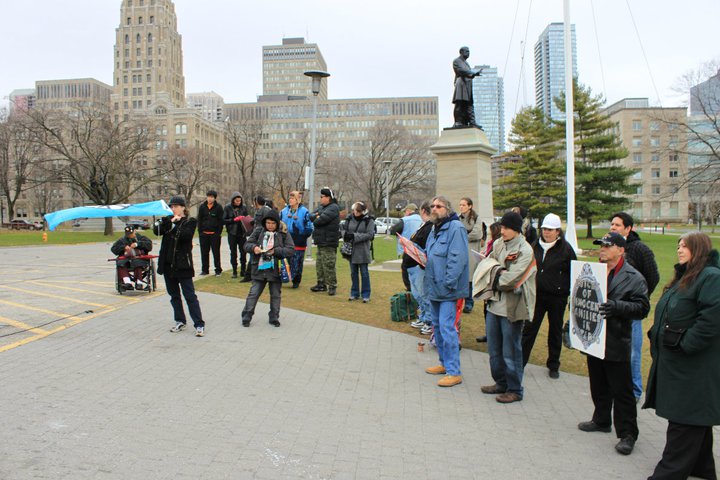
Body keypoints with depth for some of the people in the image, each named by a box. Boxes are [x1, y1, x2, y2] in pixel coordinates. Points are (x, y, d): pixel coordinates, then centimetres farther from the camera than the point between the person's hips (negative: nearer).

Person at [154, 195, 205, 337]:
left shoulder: (190, 221, -3)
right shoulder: (167, 219, 11)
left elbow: (185, 235, -21)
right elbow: (157, 230, -6)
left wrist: (174, 225, -15)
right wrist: (170, 222, -18)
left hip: (182, 264, -6)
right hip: (167, 263, 6)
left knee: (190, 295, -6)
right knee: (174, 294, 14)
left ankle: (199, 325, -4)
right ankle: (180, 321, 26)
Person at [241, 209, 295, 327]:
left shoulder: (283, 233, -4)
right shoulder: (258, 231, 1)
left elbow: (291, 250, -9)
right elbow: (247, 244, 5)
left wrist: (276, 251, -21)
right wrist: (253, 247, -18)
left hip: (276, 269, -1)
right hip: (259, 268, 1)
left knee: (275, 294, 11)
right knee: (253, 293, 5)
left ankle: (274, 318, 25)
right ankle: (246, 317, 17)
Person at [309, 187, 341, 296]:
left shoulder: (333, 208, -13)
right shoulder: (321, 207, 17)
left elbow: (321, 220, -23)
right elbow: (311, 216, 9)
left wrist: (315, 221, -3)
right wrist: (316, 216, -12)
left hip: (329, 242, -9)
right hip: (320, 241, 10)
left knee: (328, 265, -7)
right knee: (320, 264, 15)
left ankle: (332, 286, 0)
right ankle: (321, 284, 25)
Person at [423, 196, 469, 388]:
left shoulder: (455, 228, -14)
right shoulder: (435, 229, 17)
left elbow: (457, 258, -21)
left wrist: (448, 283, -25)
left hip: (447, 289, -10)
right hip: (434, 286, 10)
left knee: (447, 328, -10)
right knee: (437, 326, 17)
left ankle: (454, 372, -2)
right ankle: (444, 363, 30)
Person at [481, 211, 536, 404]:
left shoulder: (525, 251, -14)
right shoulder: (498, 244, 8)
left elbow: (510, 280, -21)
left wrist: (494, 280, -7)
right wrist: (497, 276, -8)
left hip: (512, 308, -7)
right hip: (494, 304, 7)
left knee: (511, 352, 3)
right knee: (494, 349, 17)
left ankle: (514, 390, 19)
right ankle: (501, 383, 34)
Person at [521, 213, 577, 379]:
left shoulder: (565, 249, -5)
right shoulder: (535, 246, 5)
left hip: (557, 297, -2)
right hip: (536, 295, 2)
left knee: (555, 331, 11)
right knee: (529, 329, 2)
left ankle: (553, 366, 25)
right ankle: (520, 362, 8)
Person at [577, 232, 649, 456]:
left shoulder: (633, 278, -10)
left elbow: (642, 308, -15)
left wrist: (616, 307, -28)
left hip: (616, 343, -6)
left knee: (621, 391, 2)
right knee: (598, 385, 20)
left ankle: (627, 434, 13)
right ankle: (601, 420, 37)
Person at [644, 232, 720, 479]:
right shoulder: (683, 278, 16)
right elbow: (667, 315, 23)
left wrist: (685, 345, -23)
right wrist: (657, 339, 13)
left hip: (694, 366, -10)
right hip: (674, 362, 10)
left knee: (685, 421, -1)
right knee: (696, 420, 20)